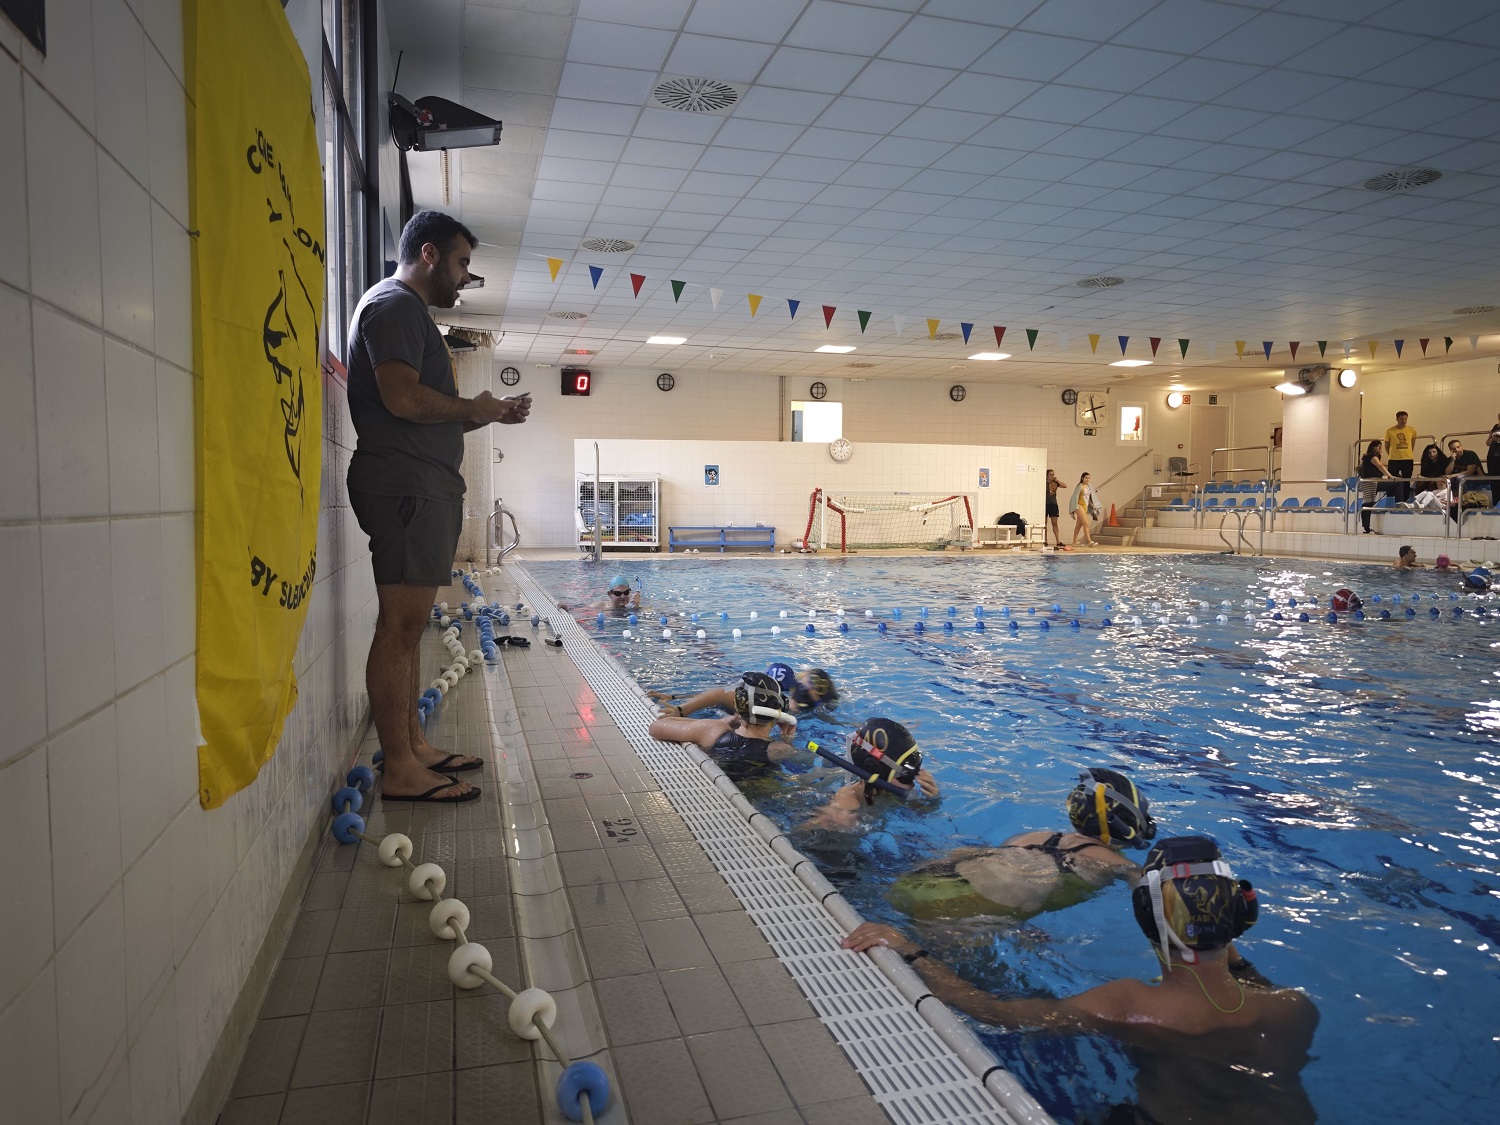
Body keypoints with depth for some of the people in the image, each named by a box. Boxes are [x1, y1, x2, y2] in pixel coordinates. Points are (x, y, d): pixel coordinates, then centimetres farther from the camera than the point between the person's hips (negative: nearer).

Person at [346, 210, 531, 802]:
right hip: (406, 485, -11)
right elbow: (403, 398, -21)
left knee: (407, 626, 12)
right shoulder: (394, 304, -6)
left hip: (425, 487, 11)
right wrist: (472, 407, -6)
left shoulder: (410, 313, 28)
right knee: (399, 626, -10)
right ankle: (401, 770, -7)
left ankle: (413, 745, 19)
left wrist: (490, 415, 16)